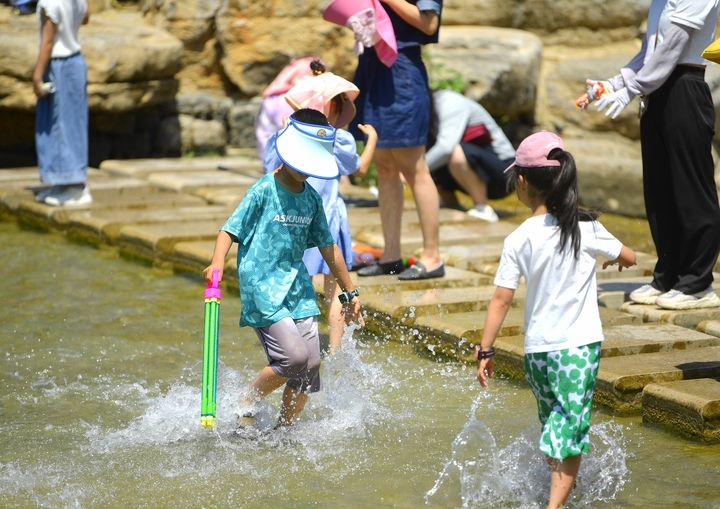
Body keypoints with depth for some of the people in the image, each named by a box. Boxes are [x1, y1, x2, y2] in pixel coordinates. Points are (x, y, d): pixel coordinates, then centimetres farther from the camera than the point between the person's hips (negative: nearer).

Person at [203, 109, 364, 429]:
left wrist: (349, 292, 24)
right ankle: (246, 406, 3)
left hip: (298, 289, 7)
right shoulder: (264, 191, -7)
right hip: (260, 288, -7)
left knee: (311, 362, -1)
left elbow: (327, 247, 20)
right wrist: (217, 263, -29)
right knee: (293, 355, -19)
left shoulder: (312, 200, 11)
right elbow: (230, 229, -10)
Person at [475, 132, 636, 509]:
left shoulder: (518, 241, -7)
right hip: (580, 346, -2)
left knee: (553, 424, 22)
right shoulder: (585, 229, -6)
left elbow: (501, 299, -7)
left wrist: (485, 351, -2)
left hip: (537, 349, 2)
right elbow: (629, 258, 8)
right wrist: (612, 256, 31)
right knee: (569, 431, -3)